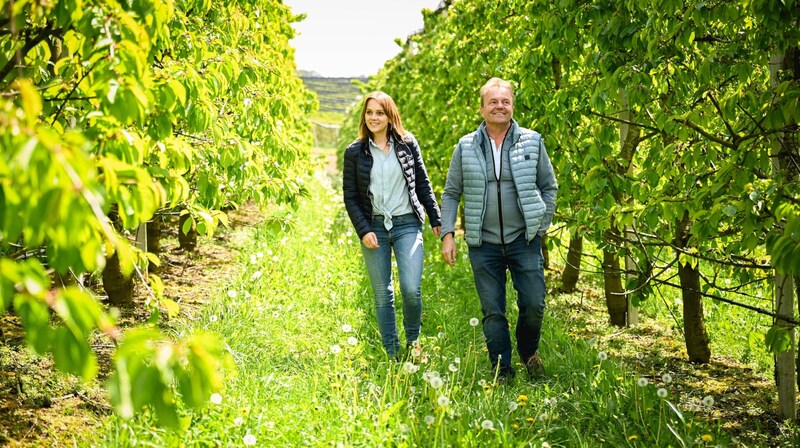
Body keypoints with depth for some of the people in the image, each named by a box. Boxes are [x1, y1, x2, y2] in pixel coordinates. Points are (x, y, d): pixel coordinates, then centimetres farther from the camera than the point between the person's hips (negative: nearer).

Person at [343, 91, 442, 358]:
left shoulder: (408, 144, 4)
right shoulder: (354, 152, 3)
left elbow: (423, 185, 11)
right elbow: (350, 197, 3)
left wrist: (436, 219, 9)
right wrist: (364, 231, -7)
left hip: (407, 225, -1)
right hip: (374, 227, 1)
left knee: (411, 289, -14)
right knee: (382, 295, 5)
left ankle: (413, 341, 13)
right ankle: (392, 354, 15)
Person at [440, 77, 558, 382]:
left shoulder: (532, 142, 2)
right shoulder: (466, 147, 3)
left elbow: (549, 186, 10)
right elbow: (451, 194, 8)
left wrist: (542, 226, 4)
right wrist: (447, 234, 0)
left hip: (524, 240, 0)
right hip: (483, 243, 0)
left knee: (534, 304, -2)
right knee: (492, 311, 5)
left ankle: (528, 352, 27)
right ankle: (501, 371, 18)